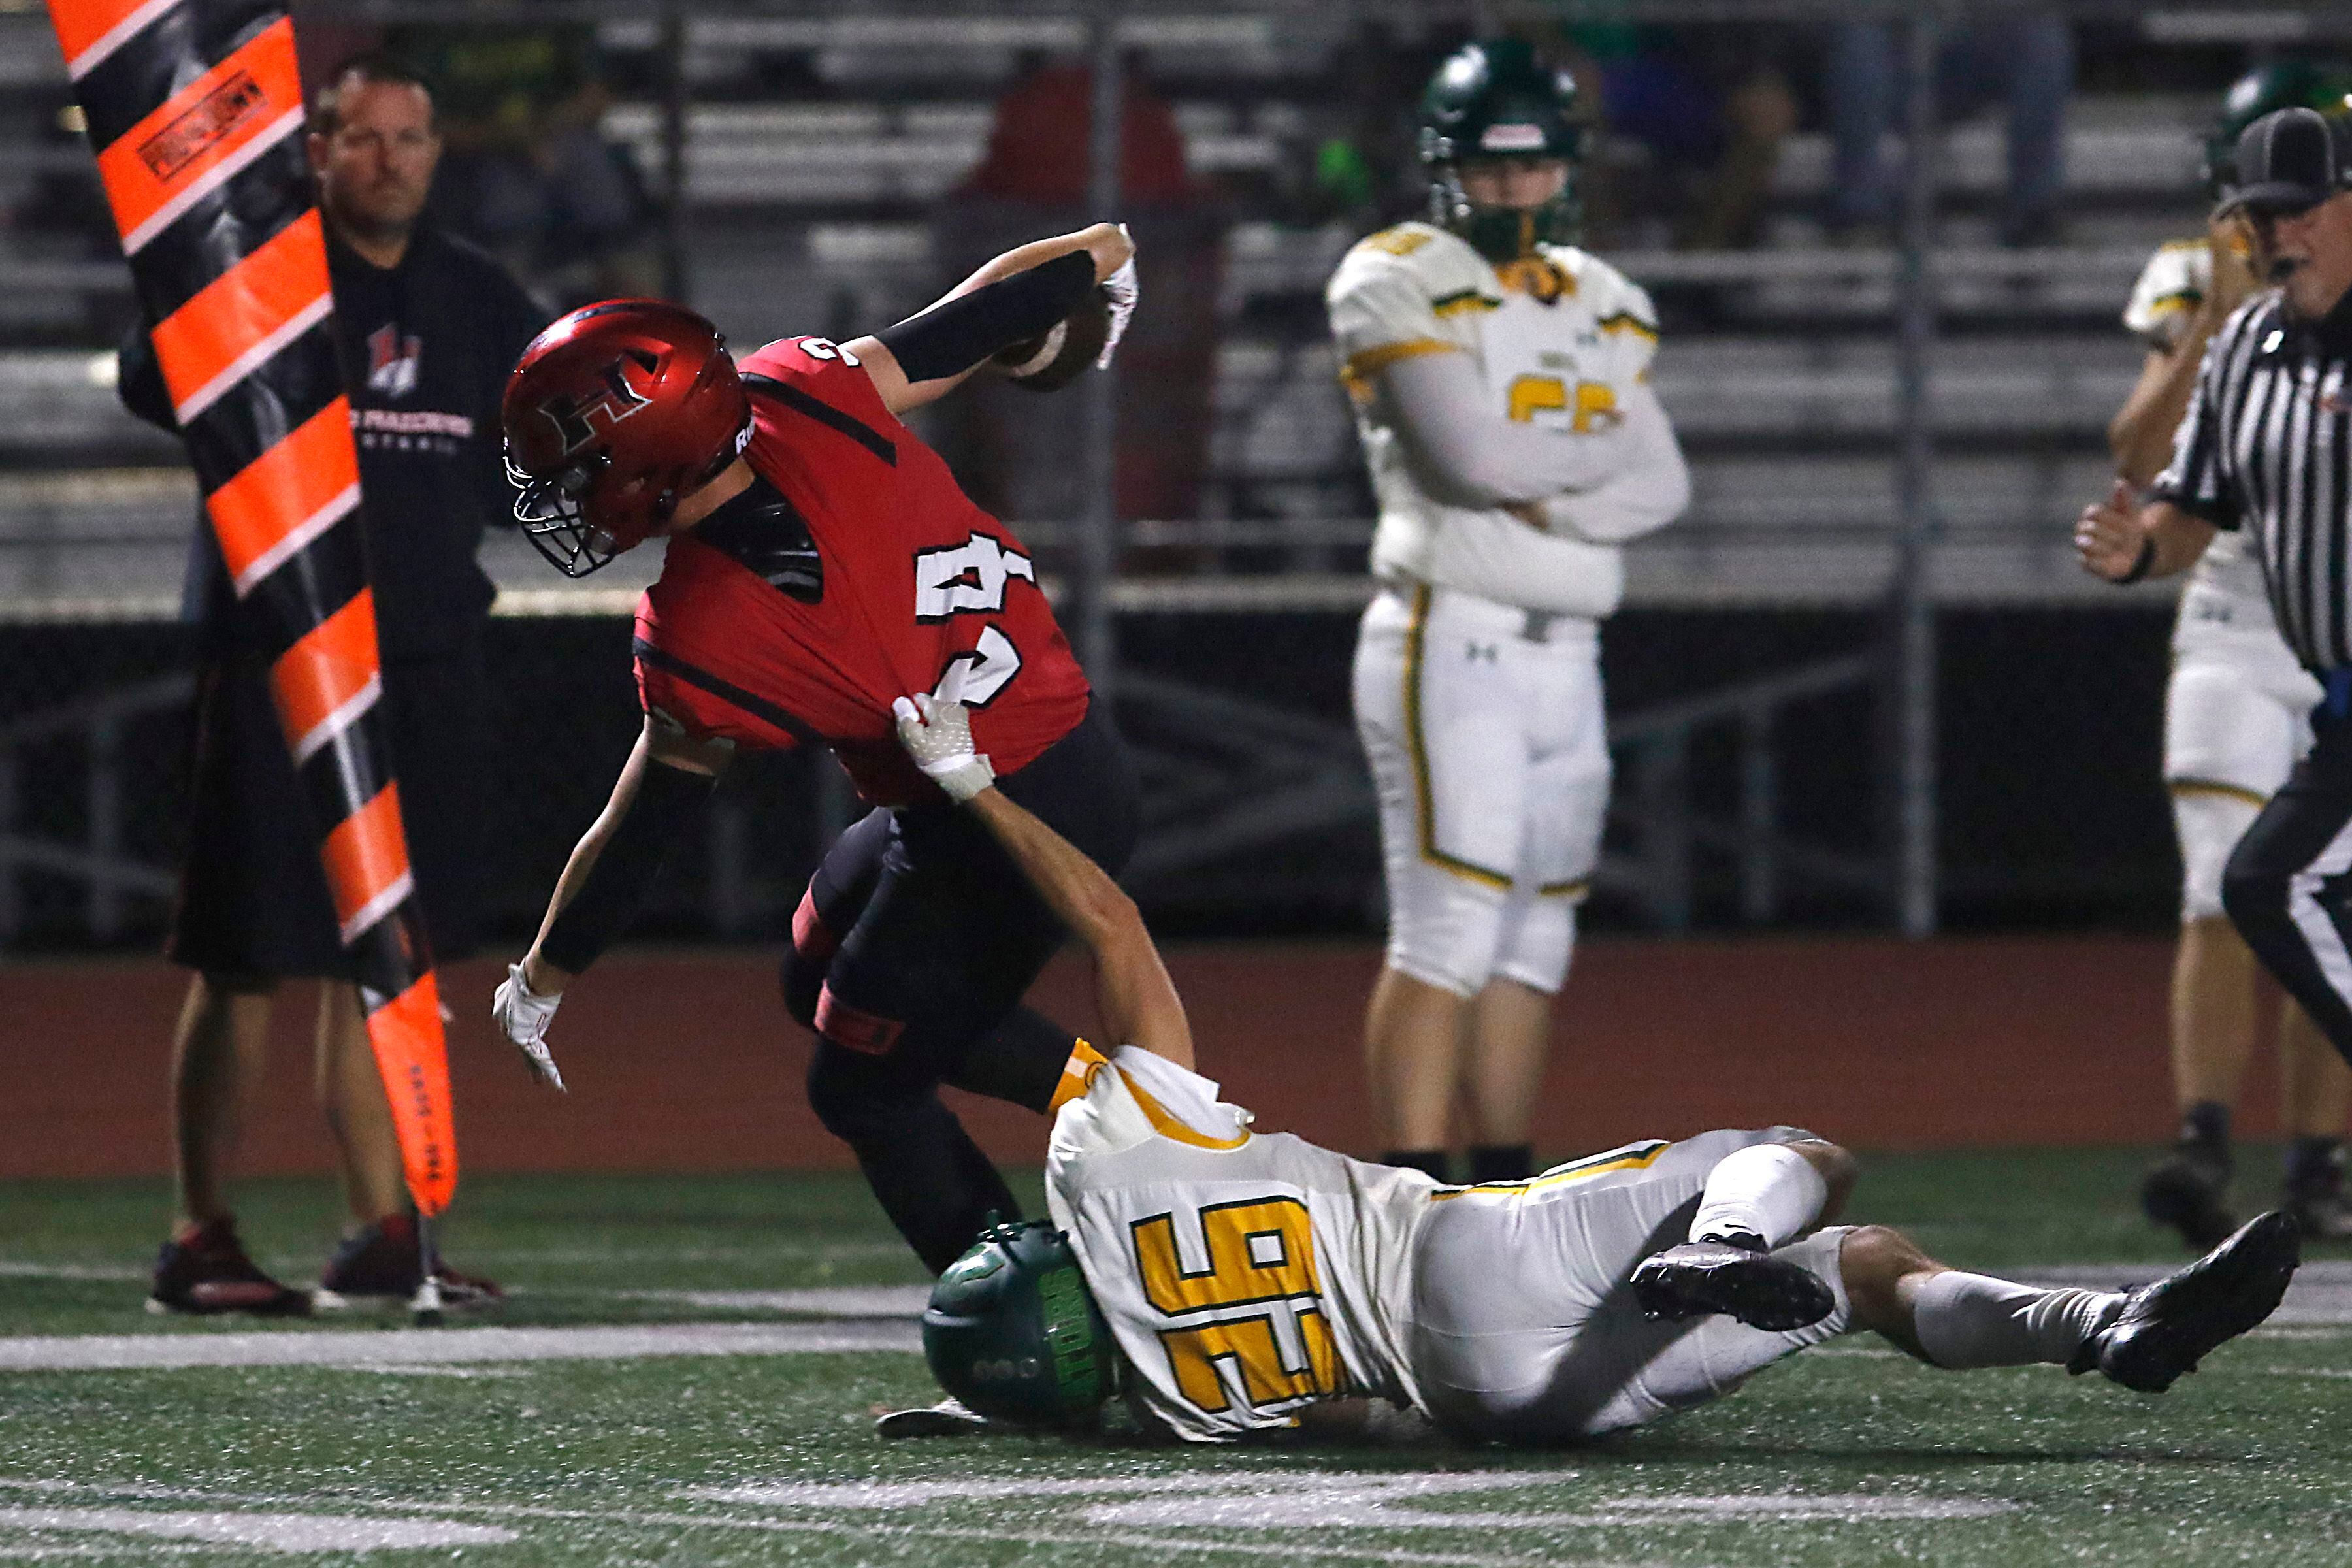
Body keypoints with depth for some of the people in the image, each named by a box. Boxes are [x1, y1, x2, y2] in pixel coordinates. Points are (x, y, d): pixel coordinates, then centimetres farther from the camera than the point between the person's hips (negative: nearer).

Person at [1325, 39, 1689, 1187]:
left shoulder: (1602, 306, 15)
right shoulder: (1404, 285, -7)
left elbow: (1661, 489, 4)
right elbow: (1476, 457, -19)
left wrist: (1542, 494, -14)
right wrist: (1604, 447, -3)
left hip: (1565, 657, 7)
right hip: (1451, 649, -7)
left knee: (1532, 938, 11)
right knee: (1448, 934, -13)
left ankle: (1503, 1189, 18)